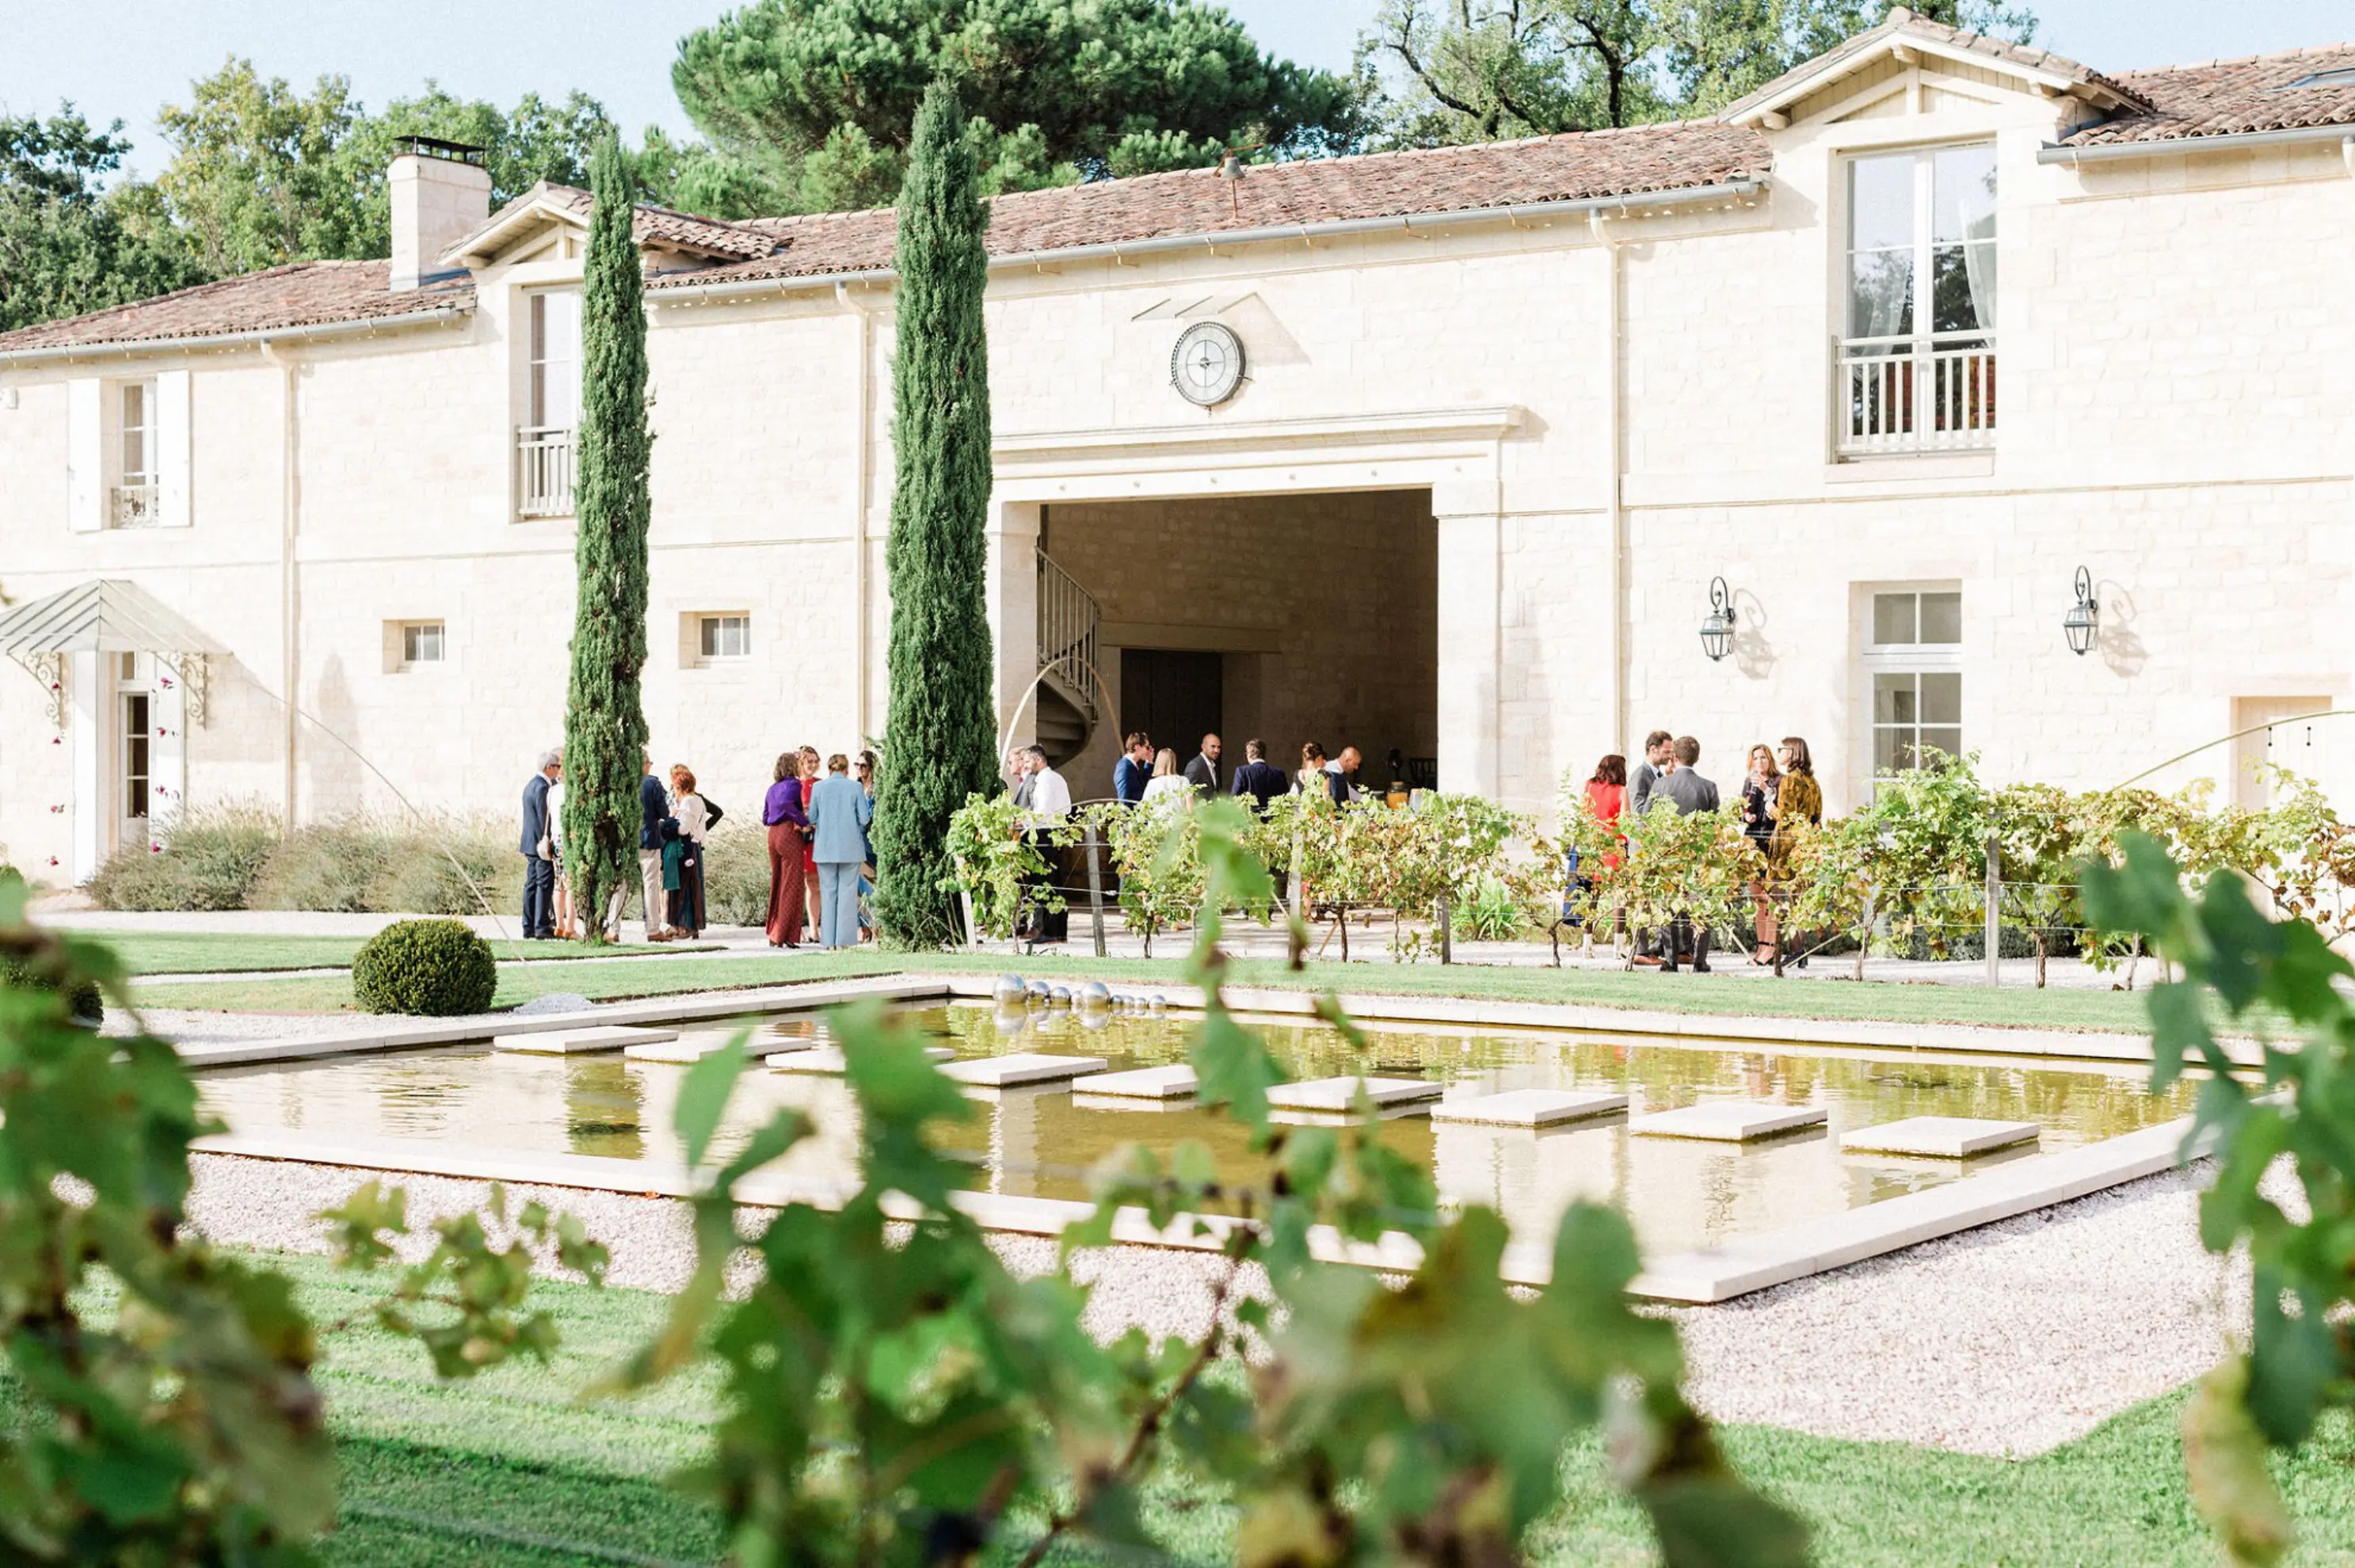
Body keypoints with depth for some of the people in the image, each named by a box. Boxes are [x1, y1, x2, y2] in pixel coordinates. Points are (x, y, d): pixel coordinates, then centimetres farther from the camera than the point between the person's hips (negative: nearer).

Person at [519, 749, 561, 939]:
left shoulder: (530, 784, 15)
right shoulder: (542, 787, -15)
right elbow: (544, 818, -17)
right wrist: (549, 840, -14)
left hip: (531, 843, 10)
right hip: (542, 843, -10)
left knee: (532, 884, 10)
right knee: (545, 884, -7)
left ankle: (529, 928, 12)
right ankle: (542, 928, -7)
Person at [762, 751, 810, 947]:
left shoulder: (773, 788, 15)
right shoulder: (794, 785, -8)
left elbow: (765, 817, 17)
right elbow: (786, 803, -27)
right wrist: (803, 821, -19)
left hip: (773, 835, 8)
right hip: (789, 834, -8)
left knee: (777, 884, 14)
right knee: (791, 885, -3)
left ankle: (773, 933, 16)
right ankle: (784, 936, -4)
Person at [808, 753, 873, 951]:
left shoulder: (819, 787, 0)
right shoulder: (855, 787, -4)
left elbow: (812, 818, 4)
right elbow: (865, 819, -3)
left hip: (825, 847, 1)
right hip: (851, 846, -1)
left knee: (829, 892, 7)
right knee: (848, 891, 2)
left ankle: (829, 940, 5)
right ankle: (845, 939, -3)